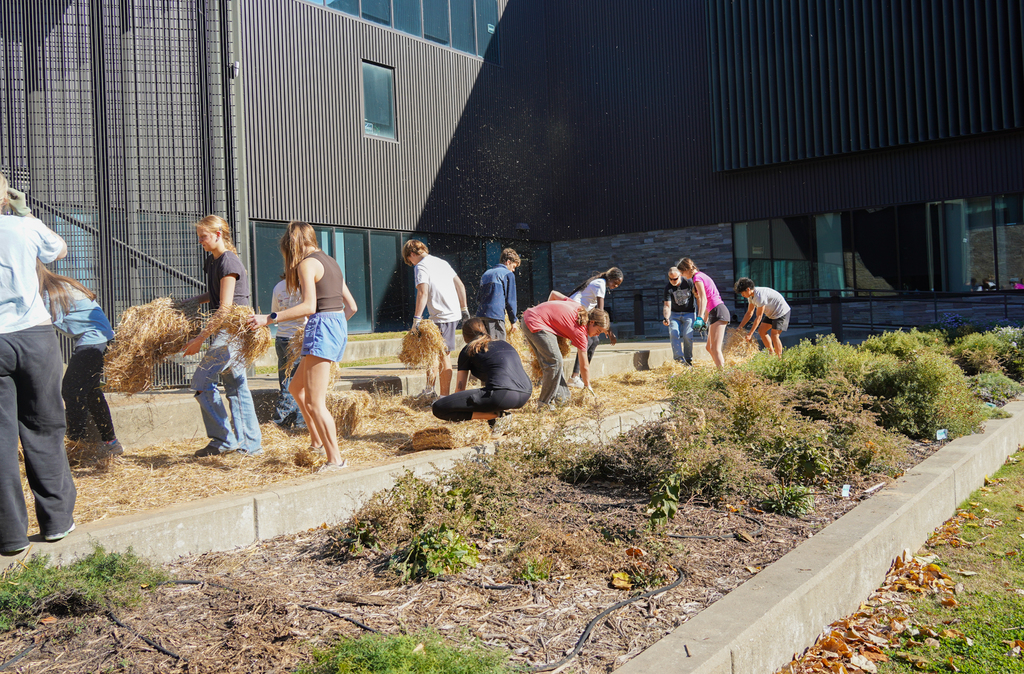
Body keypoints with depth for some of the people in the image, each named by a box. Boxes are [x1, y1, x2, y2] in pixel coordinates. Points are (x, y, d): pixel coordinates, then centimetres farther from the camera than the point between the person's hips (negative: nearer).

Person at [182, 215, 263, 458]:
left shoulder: (228, 262, -15)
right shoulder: (213, 261, 14)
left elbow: (225, 308, -20)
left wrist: (200, 338, -18)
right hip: (230, 331, 10)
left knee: (202, 380, -7)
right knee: (236, 385, 10)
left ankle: (224, 440, 0)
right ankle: (250, 444, 15)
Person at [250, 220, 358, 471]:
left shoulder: (306, 263, -8)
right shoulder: (330, 262, 17)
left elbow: (309, 306, -20)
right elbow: (352, 306, 17)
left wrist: (270, 318, -19)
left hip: (322, 326, -9)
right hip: (339, 327, 10)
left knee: (314, 402, -5)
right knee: (296, 388, 21)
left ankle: (335, 459, -2)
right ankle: (317, 442, 23)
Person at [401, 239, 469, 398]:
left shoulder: (421, 267, -7)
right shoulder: (442, 262, 18)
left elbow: (423, 293, -21)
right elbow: (460, 286, 18)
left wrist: (417, 318, -22)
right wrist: (464, 308, 23)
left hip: (442, 316, -8)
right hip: (454, 313, 8)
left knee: (443, 355, -4)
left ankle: (445, 396, 0)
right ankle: (429, 390, 21)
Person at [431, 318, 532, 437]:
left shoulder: (468, 350, 15)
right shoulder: (505, 344, 29)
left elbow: (460, 388, 20)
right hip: (526, 396, 7)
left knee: (437, 408, -3)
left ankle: (494, 415, -7)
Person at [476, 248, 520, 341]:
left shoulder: (486, 273, 24)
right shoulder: (508, 274, 3)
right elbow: (510, 300, 1)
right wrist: (513, 321, 7)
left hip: (480, 315, 7)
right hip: (495, 315, -7)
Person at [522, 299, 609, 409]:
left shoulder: (579, 307, 8)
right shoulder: (580, 331, -12)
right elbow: (584, 366, -3)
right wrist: (588, 386, 9)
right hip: (535, 323, -11)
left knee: (549, 362, 13)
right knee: (555, 362, -11)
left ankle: (561, 396, 19)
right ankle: (545, 403, -3)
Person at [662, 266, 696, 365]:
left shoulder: (689, 282, -13)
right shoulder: (668, 288, -12)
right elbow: (667, 305, -17)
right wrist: (666, 318, -36)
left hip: (688, 313, -1)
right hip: (674, 313, 1)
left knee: (687, 336, -14)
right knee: (674, 334, -18)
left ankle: (688, 359, 2)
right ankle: (679, 359, -23)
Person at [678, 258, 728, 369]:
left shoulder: (697, 277, -9)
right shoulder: (701, 275, 21)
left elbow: (703, 299, -22)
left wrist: (700, 317, -33)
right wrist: (705, 319, 29)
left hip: (718, 311, -10)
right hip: (715, 313, 10)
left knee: (715, 349, -13)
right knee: (709, 347, 14)